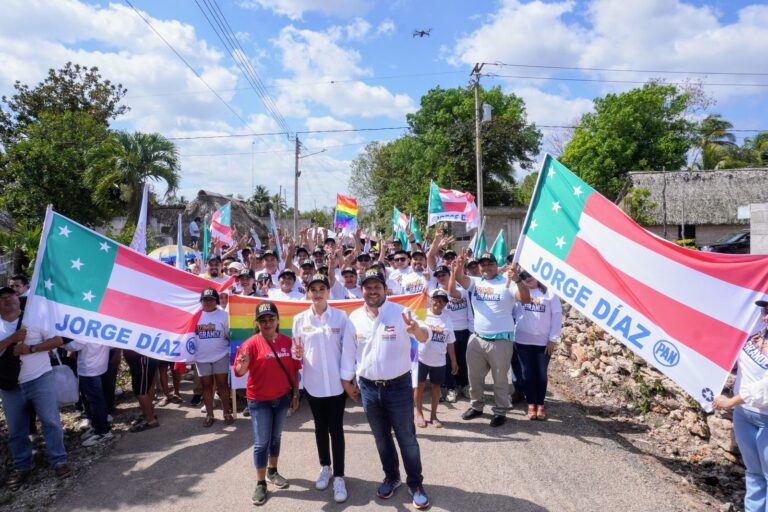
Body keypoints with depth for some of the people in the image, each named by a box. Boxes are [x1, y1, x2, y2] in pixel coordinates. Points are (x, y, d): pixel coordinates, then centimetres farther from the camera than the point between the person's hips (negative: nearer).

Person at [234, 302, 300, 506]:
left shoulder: (287, 341, -4)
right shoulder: (251, 343, -15)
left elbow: (294, 370, 4)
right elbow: (239, 372, -20)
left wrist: (295, 394, 4)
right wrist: (243, 364, -42)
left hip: (283, 398, 4)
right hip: (259, 400, -3)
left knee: (276, 437, 19)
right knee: (261, 442, 3)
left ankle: (272, 471, 38)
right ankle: (260, 484, 16)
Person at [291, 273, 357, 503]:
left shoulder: (341, 317, -6)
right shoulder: (300, 319, 0)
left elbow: (348, 348, -7)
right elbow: (296, 350, 7)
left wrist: (347, 377, -11)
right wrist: (297, 353, -16)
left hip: (336, 383, -2)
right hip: (313, 382, 2)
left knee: (336, 429, 4)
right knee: (320, 427, 18)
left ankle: (339, 477, 16)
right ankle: (324, 467, 36)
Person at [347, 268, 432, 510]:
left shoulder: (400, 312, -14)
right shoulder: (355, 317, -2)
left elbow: (425, 337, -26)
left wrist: (416, 329, -48)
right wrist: (347, 379, 9)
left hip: (398, 386, -3)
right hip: (368, 388, 4)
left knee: (406, 438, 9)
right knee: (381, 437, 19)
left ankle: (416, 483, 27)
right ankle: (391, 477, 39)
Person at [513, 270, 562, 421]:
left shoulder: (549, 293, -1)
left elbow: (557, 316, -2)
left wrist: (553, 339, -4)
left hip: (544, 341, -1)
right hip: (523, 341, 1)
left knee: (541, 374, 9)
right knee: (527, 373, 8)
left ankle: (540, 405, 23)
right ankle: (531, 404, 21)